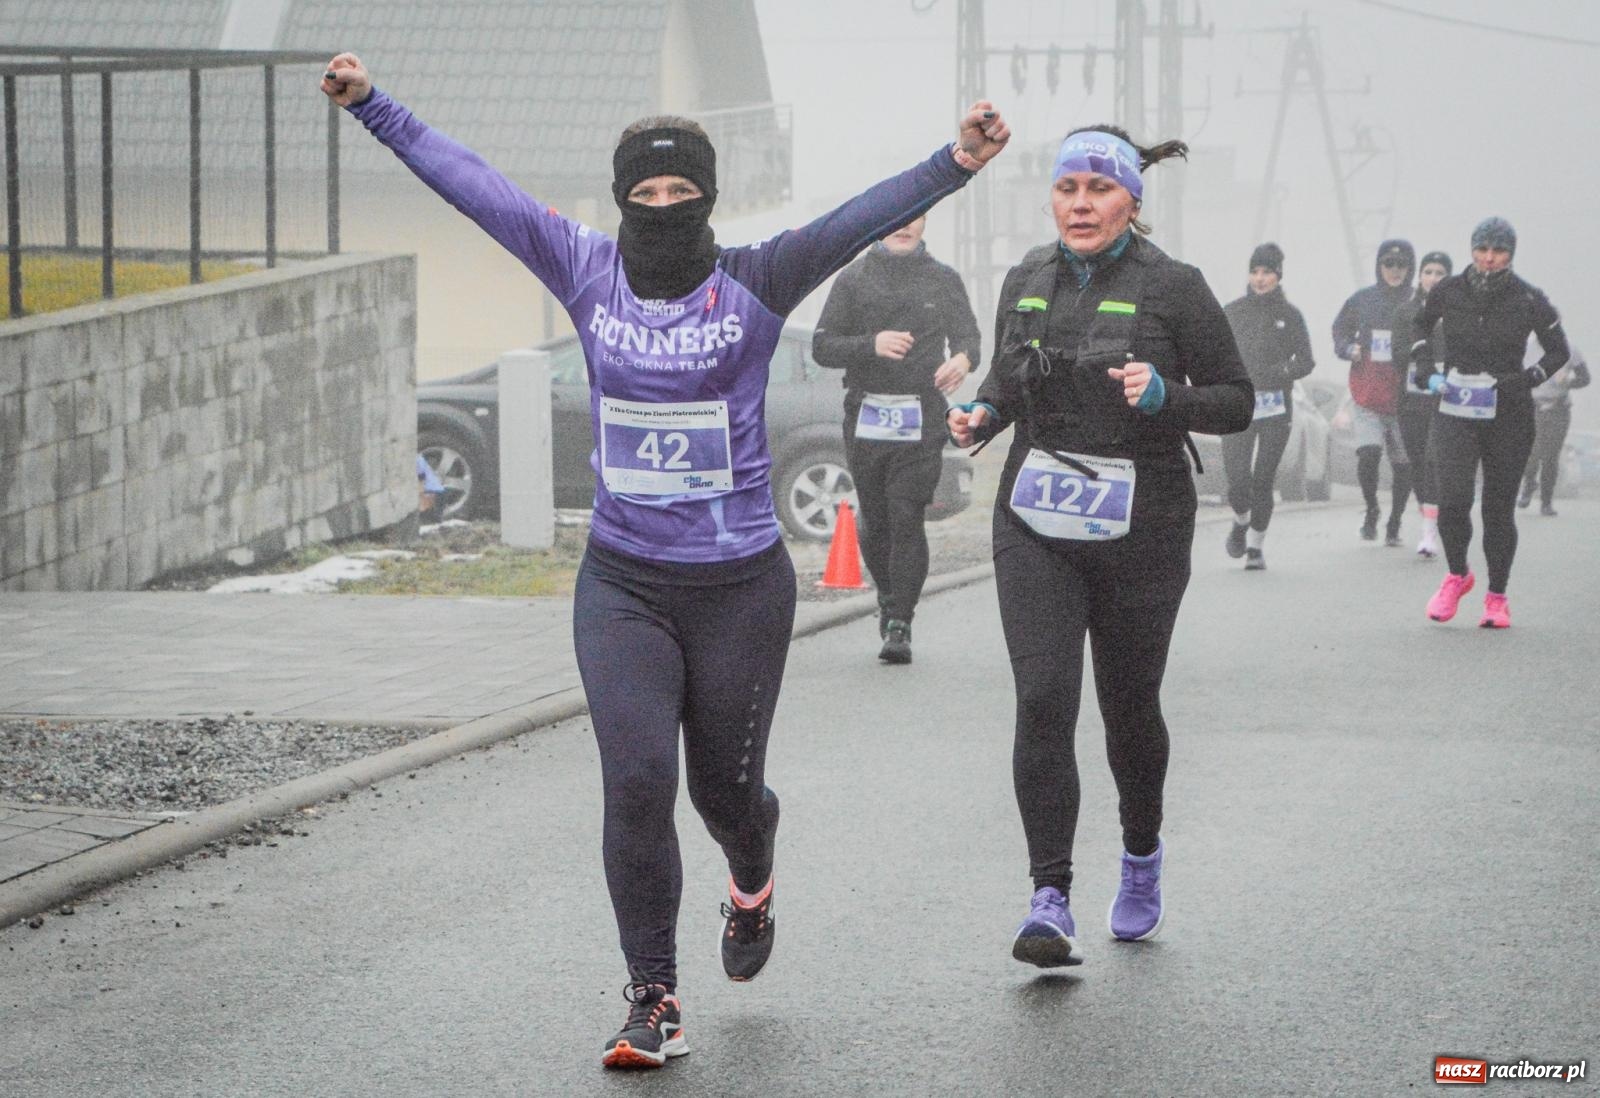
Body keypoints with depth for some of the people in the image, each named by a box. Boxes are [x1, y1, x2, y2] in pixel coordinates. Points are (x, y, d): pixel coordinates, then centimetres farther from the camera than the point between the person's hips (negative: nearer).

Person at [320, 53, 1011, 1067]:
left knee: (724, 785, 11)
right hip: (623, 583, 1)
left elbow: (861, 221, -20)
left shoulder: (755, 285, -7)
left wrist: (955, 166, -34)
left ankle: (752, 885, 49)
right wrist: (374, 108, 6)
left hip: (740, 587, -1)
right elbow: (472, 184, 4)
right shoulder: (588, 272, 0)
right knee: (637, 779, -13)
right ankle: (655, 1002, -2)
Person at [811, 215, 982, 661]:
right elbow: (822, 347, 3)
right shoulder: (853, 280, 8)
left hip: (921, 421, -1)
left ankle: (899, 625, -10)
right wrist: (871, 345, -16)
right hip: (866, 418, 1)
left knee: (907, 520, -11)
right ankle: (889, 598, 31)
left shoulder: (944, 281, 11)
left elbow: (968, 335, 9)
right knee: (874, 521, 6)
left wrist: (964, 359, -16)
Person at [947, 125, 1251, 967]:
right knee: (1043, 701, -12)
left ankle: (1142, 852, 40)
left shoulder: (1172, 289, -6)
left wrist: (1163, 397, -20)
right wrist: (982, 415, 0)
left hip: (1139, 527, -2)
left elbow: (1237, 401, -2)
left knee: (1128, 703, 11)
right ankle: (1051, 900, -14)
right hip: (1036, 526, 2)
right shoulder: (1026, 282, 7)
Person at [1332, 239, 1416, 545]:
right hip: (1368, 396, 0)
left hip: (1405, 398, 0)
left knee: (1403, 463, 7)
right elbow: (1340, 330, 19)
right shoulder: (1361, 300, 5)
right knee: (1368, 453, -18)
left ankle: (1394, 524, 26)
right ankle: (1371, 511, 7)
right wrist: (1349, 349, -1)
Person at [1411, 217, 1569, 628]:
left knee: (1499, 508, 4)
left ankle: (1497, 597, 18)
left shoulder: (1529, 301, -3)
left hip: (1509, 416, 0)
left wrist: (1527, 378, -8)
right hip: (1456, 411, 1)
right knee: (1453, 498, -16)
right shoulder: (1448, 292, 1)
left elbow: (1560, 351, 8)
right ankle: (1457, 575, 10)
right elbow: (1420, 326, 22)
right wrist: (1427, 369, 7)